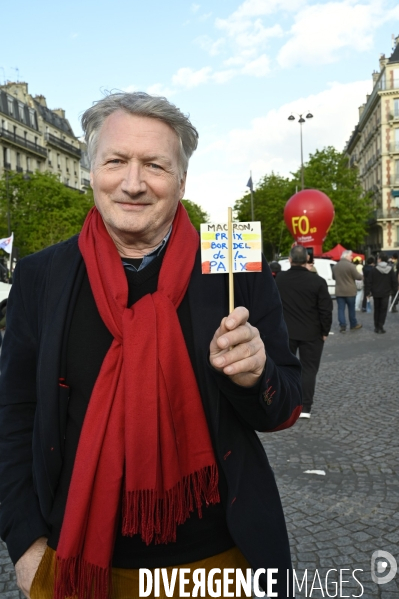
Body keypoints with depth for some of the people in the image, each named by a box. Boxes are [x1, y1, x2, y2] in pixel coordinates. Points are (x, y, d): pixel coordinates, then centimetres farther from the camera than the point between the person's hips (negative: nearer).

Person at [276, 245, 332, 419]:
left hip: (285, 332, 3)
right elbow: (326, 310, -11)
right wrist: (325, 331, -1)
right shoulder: (317, 281, -12)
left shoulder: (279, 280, 1)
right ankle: (305, 408, 3)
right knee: (309, 369, 5)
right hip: (311, 333, -3)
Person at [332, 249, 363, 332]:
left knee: (341, 309, 3)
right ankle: (353, 325, 22)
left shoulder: (335, 266, 6)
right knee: (351, 309, 10)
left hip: (339, 291, 4)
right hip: (350, 291, -4)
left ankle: (342, 326, -2)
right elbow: (358, 277, -11)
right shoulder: (351, 266, -15)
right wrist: (362, 275, 11)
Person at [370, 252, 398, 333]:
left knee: (377, 310, 11)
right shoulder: (391, 269, -4)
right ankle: (381, 326, -3)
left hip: (376, 293, 0)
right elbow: (394, 281, -3)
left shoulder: (374, 270, -9)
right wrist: (394, 291, 6)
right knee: (383, 310, 4)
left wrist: (371, 290, 6)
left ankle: (376, 327, 11)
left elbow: (371, 282, -6)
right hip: (386, 293, 0)